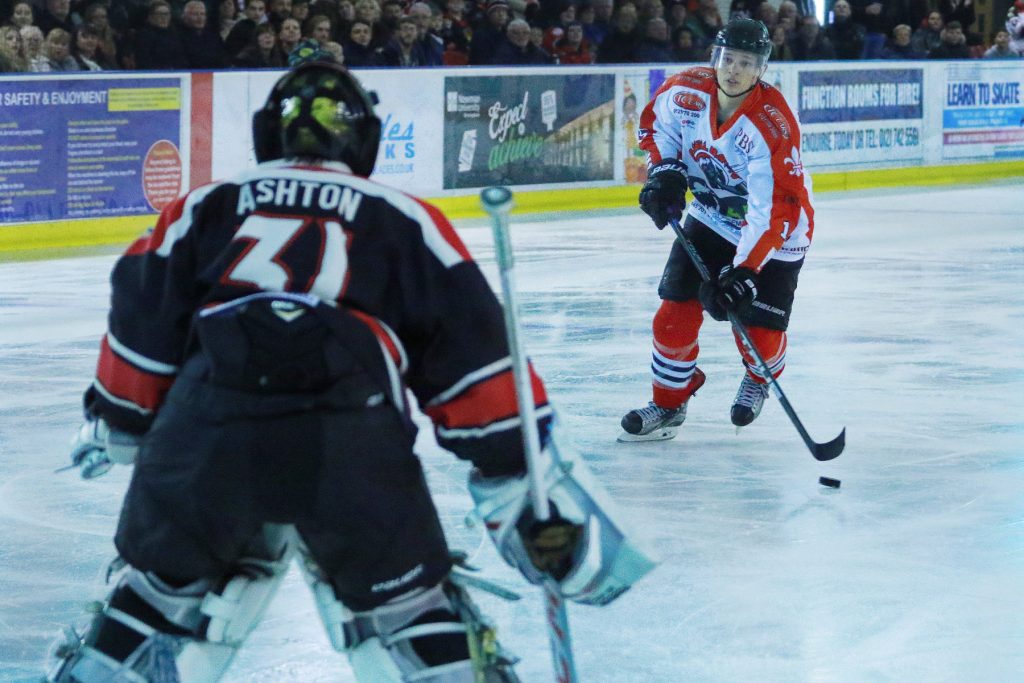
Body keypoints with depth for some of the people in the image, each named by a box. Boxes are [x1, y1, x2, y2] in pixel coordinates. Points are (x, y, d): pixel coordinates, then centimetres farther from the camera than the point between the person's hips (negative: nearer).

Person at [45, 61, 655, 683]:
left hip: (201, 438, 2)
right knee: (408, 607, 14)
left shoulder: (206, 209, 24)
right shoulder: (405, 222, 20)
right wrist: (529, 479, 12)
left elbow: (143, 322, 18)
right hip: (348, 443, -2)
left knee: (169, 586, 26)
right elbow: (471, 352, 12)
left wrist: (116, 429, 33)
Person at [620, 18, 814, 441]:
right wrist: (664, 170, -8)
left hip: (774, 232, -5)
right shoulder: (685, 91, -17)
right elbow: (655, 123, 7)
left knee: (759, 332, -7)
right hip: (711, 218, 5)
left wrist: (745, 271, -36)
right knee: (677, 308, -6)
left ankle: (760, 379, 30)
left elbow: (774, 211, -33)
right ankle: (668, 405, 12)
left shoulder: (772, 128, -33)